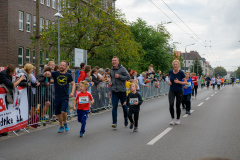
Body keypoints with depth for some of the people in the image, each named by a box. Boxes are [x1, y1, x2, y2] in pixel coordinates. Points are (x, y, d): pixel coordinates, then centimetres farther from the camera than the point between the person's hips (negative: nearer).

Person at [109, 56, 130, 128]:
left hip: (122, 91, -4)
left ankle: (126, 119, 32)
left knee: (124, 106, 10)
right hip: (114, 91, 4)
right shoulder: (111, 70, 10)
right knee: (114, 107, -5)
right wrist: (111, 82, 9)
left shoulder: (122, 68, -8)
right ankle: (114, 122, -4)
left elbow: (128, 77, -13)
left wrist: (119, 76, -19)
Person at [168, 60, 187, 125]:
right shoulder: (170, 71, -4)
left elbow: (186, 82, -8)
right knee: (171, 104, -16)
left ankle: (178, 119, 26)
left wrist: (179, 82, -23)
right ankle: (172, 119, 1)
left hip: (179, 91, -2)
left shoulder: (181, 73, -13)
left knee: (178, 106, 5)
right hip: (172, 91, 2)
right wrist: (169, 81, -5)